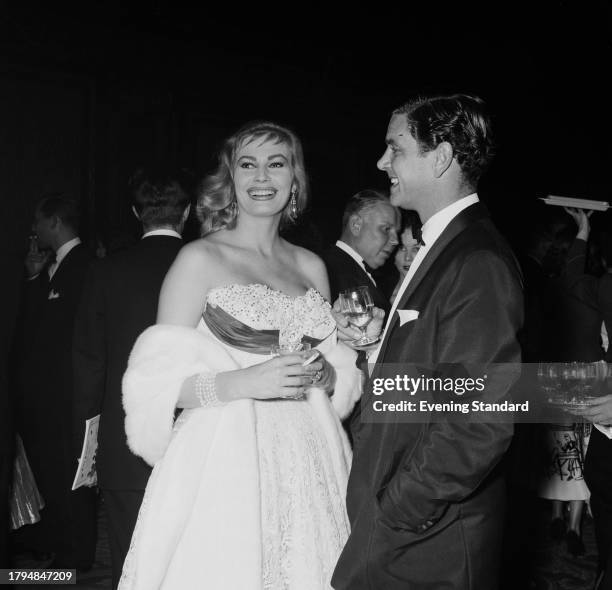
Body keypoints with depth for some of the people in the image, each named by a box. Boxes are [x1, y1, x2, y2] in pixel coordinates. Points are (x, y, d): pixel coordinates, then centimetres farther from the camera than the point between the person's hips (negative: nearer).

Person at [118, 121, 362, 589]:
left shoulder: (312, 266, 11)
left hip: (307, 462, 5)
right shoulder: (200, 258, -4)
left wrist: (324, 372, -3)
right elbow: (158, 382, -9)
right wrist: (244, 382, -22)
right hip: (225, 460, -4)